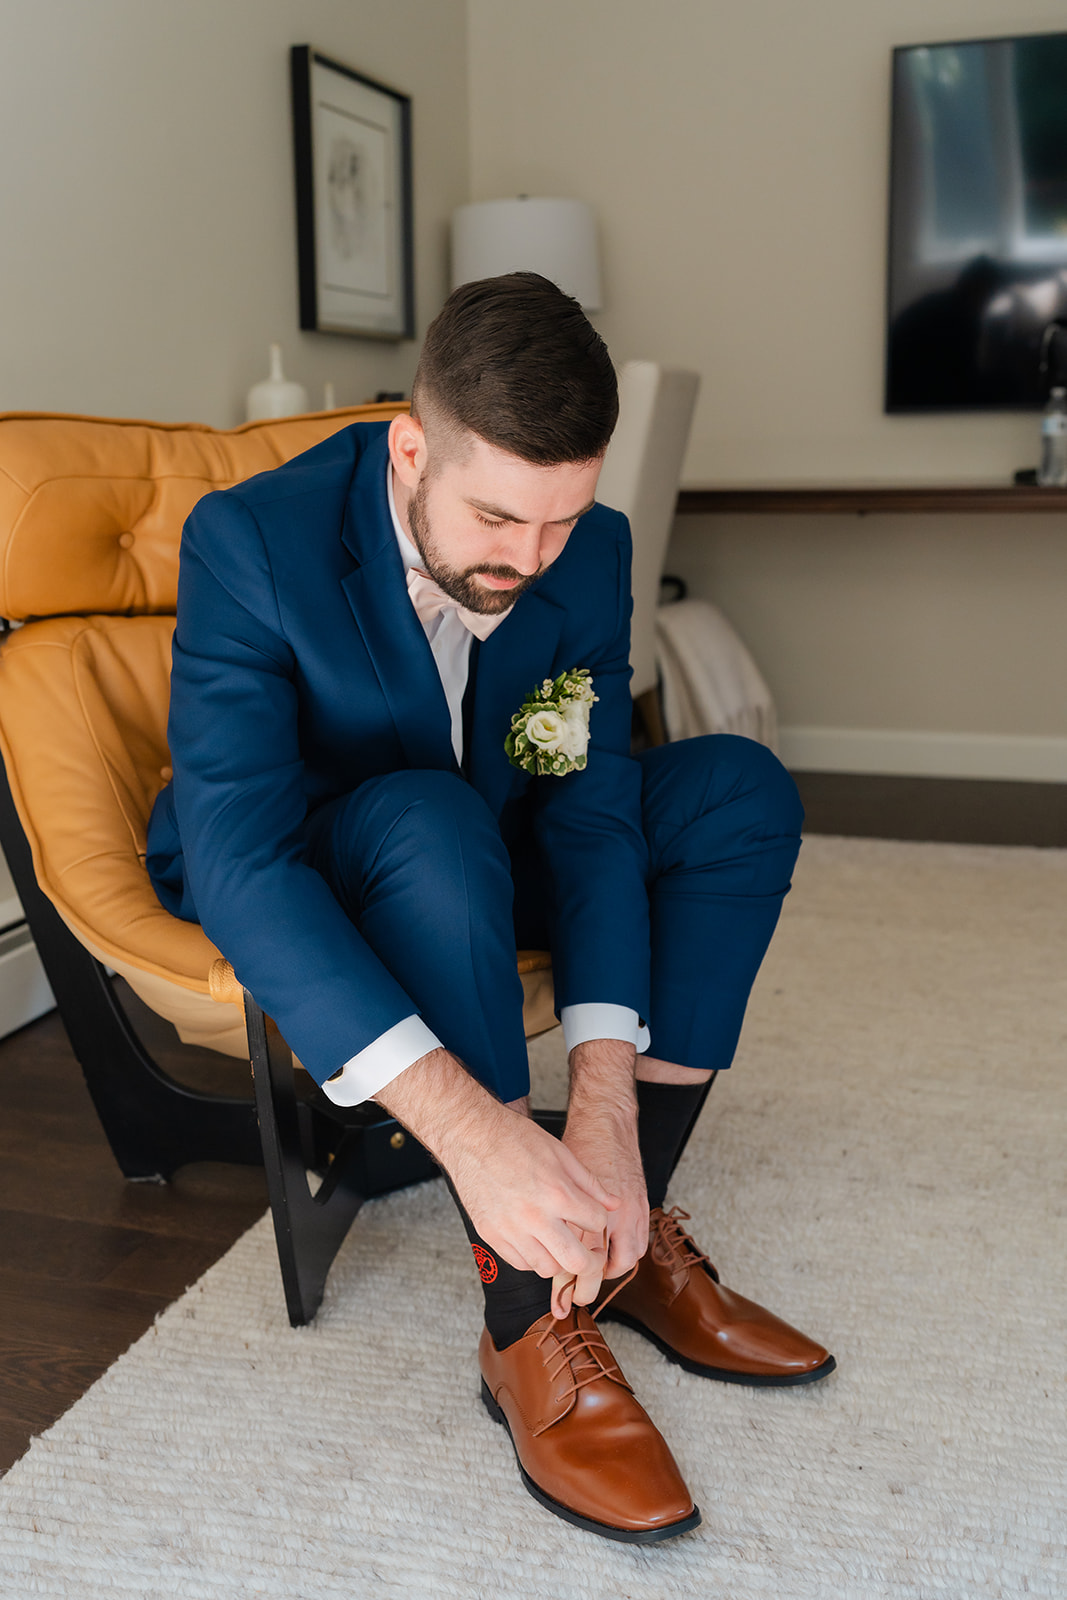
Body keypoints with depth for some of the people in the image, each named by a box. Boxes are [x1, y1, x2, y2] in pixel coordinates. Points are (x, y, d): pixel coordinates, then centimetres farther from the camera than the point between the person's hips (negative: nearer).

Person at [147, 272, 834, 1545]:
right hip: (283, 894, -4)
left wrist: (607, 1114, -31)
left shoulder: (588, 553, -14)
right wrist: (471, 1127, -48)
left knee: (737, 787, -14)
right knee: (432, 819, -37)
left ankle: (618, 1234, -13)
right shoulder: (251, 541, -28)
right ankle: (532, 1320, -29)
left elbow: (589, 814, -18)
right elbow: (236, 855, -38)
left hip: (479, 865, 5)